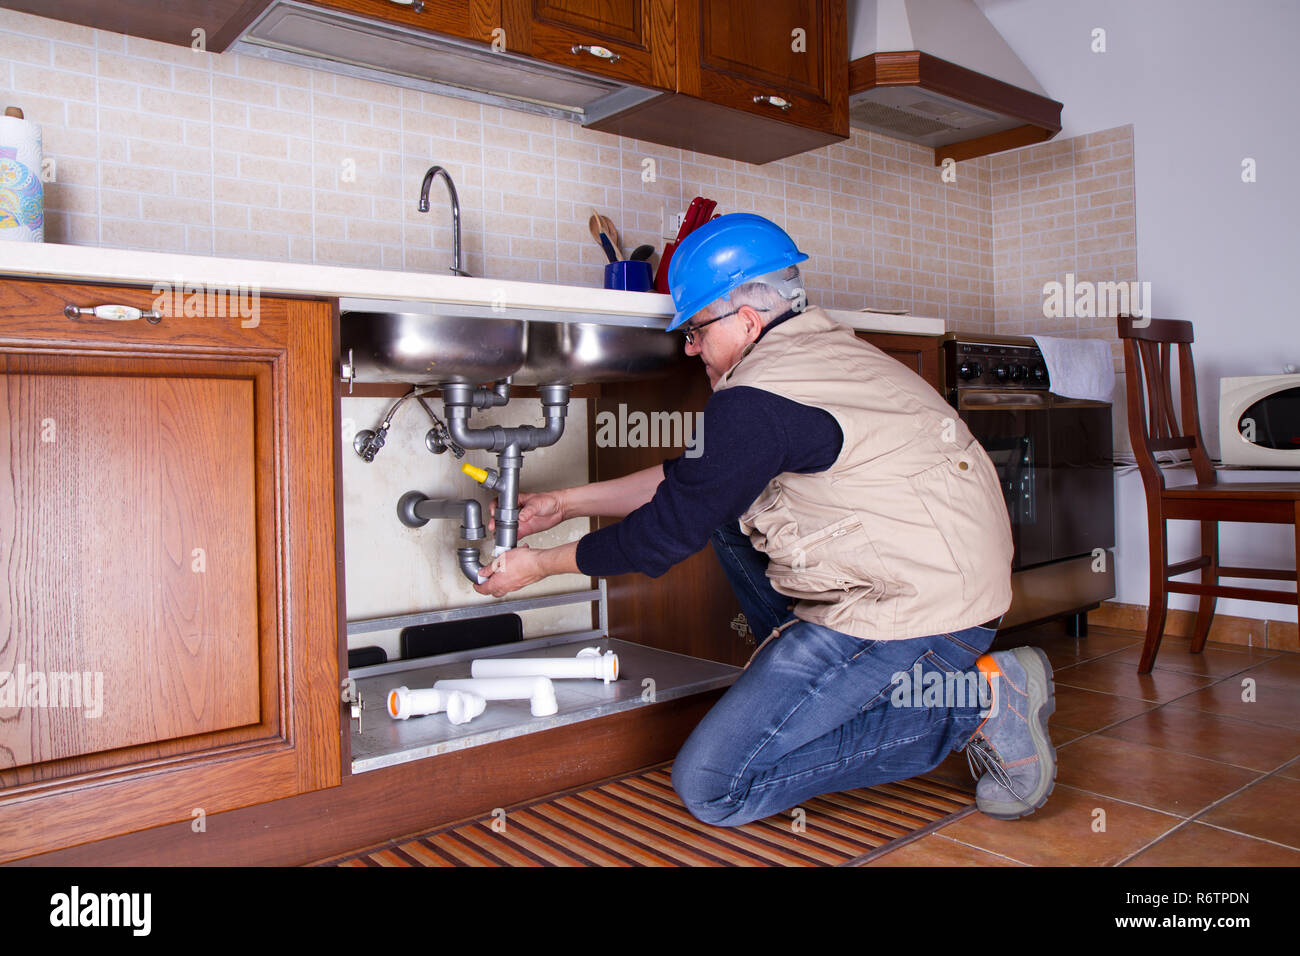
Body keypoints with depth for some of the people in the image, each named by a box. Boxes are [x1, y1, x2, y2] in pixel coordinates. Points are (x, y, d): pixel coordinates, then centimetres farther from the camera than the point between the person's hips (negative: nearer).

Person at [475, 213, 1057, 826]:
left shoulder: (758, 400, -18)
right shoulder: (825, 348, 13)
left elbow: (671, 528, -9)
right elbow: (689, 481, 17)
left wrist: (541, 563, 5)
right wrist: (567, 503, 19)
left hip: (914, 612, -10)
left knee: (710, 788, -7)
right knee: (726, 506, 17)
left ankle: (973, 701, -6)